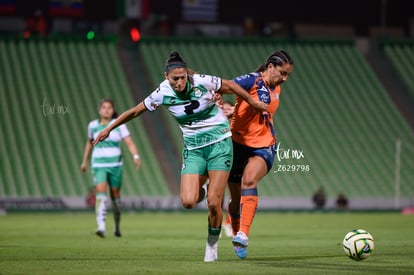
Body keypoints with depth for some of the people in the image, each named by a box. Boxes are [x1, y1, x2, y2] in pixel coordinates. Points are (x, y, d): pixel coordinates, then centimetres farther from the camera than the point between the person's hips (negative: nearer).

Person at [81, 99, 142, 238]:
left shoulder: (119, 125, -2)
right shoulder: (93, 125, 5)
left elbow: (129, 142, -10)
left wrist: (136, 156, -26)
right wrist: (85, 161, 26)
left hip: (115, 164, 0)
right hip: (99, 165, 0)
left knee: (115, 195, 8)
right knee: (100, 192, -19)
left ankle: (117, 227, 30)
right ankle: (101, 227, -30)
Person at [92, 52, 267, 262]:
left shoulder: (202, 81, -14)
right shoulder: (162, 93, -9)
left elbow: (229, 85, 4)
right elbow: (135, 111, 4)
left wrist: (253, 102, 15)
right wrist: (109, 129, 12)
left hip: (219, 143, -2)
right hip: (193, 148, 2)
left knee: (213, 203, -11)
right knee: (188, 202, -16)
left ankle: (212, 245, 12)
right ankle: (199, 192, 22)